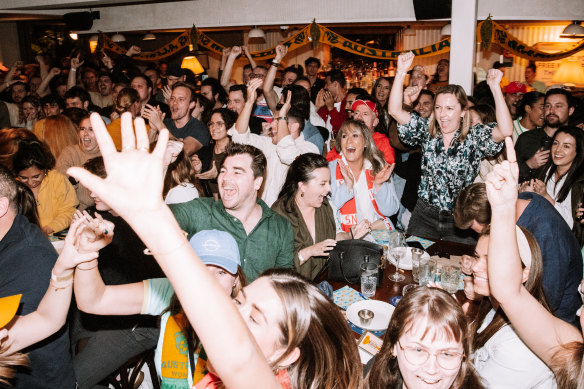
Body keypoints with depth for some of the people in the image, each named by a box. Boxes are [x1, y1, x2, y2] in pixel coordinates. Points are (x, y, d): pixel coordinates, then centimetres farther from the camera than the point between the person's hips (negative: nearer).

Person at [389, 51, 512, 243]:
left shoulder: (475, 137, -5)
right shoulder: (427, 131, 1)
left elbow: (506, 130, -23)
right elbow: (395, 111, -7)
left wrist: (495, 88, -27)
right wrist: (401, 72, -16)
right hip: (424, 216, 2)